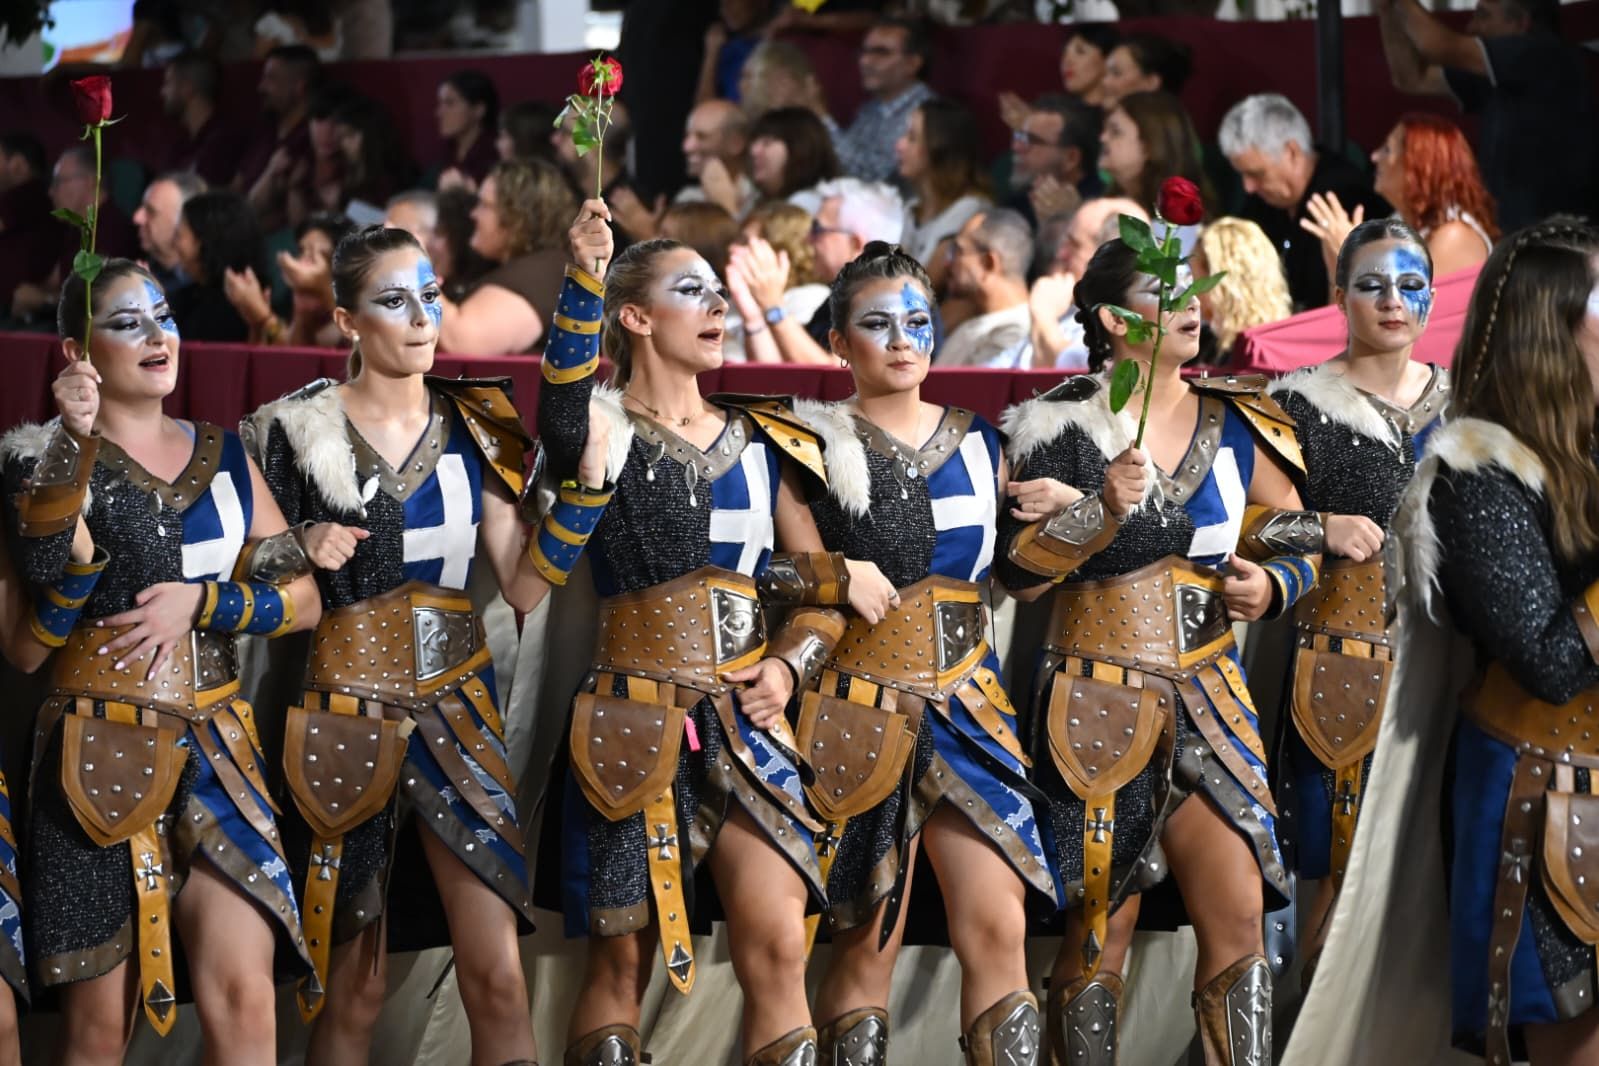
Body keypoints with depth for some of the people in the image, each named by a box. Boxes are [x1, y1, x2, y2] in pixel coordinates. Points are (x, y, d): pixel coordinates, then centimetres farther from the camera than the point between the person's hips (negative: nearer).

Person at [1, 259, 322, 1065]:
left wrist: (199, 602, -7)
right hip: (101, 753, -3)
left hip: (218, 750, 3)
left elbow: (301, 597, 8)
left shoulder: (223, 456, 12)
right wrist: (74, 443, -31)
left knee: (242, 990, -11)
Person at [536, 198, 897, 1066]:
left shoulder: (761, 442, 13)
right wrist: (584, 280, -37)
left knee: (777, 946, -8)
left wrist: (789, 664, -4)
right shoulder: (605, 427, 0)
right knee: (622, 957, -1)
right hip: (634, 723, -3)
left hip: (746, 724, 4)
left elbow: (818, 588, 15)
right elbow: (563, 420, -27)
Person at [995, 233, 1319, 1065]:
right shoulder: (1061, 424, -3)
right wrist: (1101, 512, -22)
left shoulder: (1235, 425, 7)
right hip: (1099, 707, -3)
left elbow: (1298, 537, 16)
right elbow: (1015, 569, -9)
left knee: (1239, 919, -4)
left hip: (1208, 700, 3)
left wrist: (1271, 585, -5)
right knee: (1100, 932, -1)